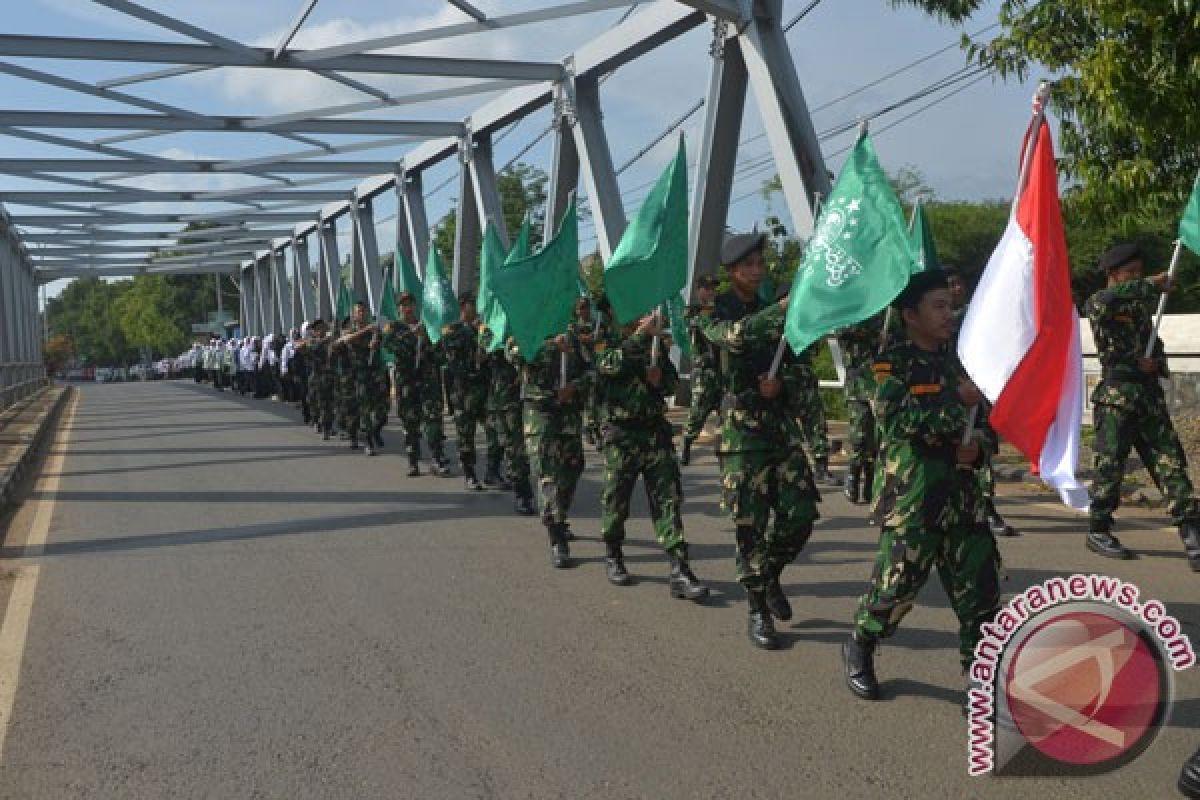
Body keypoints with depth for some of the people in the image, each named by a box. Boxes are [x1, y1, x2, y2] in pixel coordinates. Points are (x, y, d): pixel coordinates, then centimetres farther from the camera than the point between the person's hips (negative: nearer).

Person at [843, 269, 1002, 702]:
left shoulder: (956, 362, 14)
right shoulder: (892, 363, -6)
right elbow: (897, 418, -22)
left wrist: (978, 448, -3)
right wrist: (958, 400, -19)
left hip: (962, 492, 6)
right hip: (912, 495, -6)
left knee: (981, 577, 4)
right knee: (897, 581, -2)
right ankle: (858, 649, 22)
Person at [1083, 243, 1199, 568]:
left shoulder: (1142, 309, 21)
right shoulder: (1099, 304, 0)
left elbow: (1157, 349, 25)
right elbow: (1105, 300, -27)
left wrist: (1155, 363, 0)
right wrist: (1152, 285, -15)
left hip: (1149, 394, 6)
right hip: (1116, 395, -6)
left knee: (1171, 461, -3)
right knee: (1111, 464, -2)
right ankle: (1098, 531, 13)